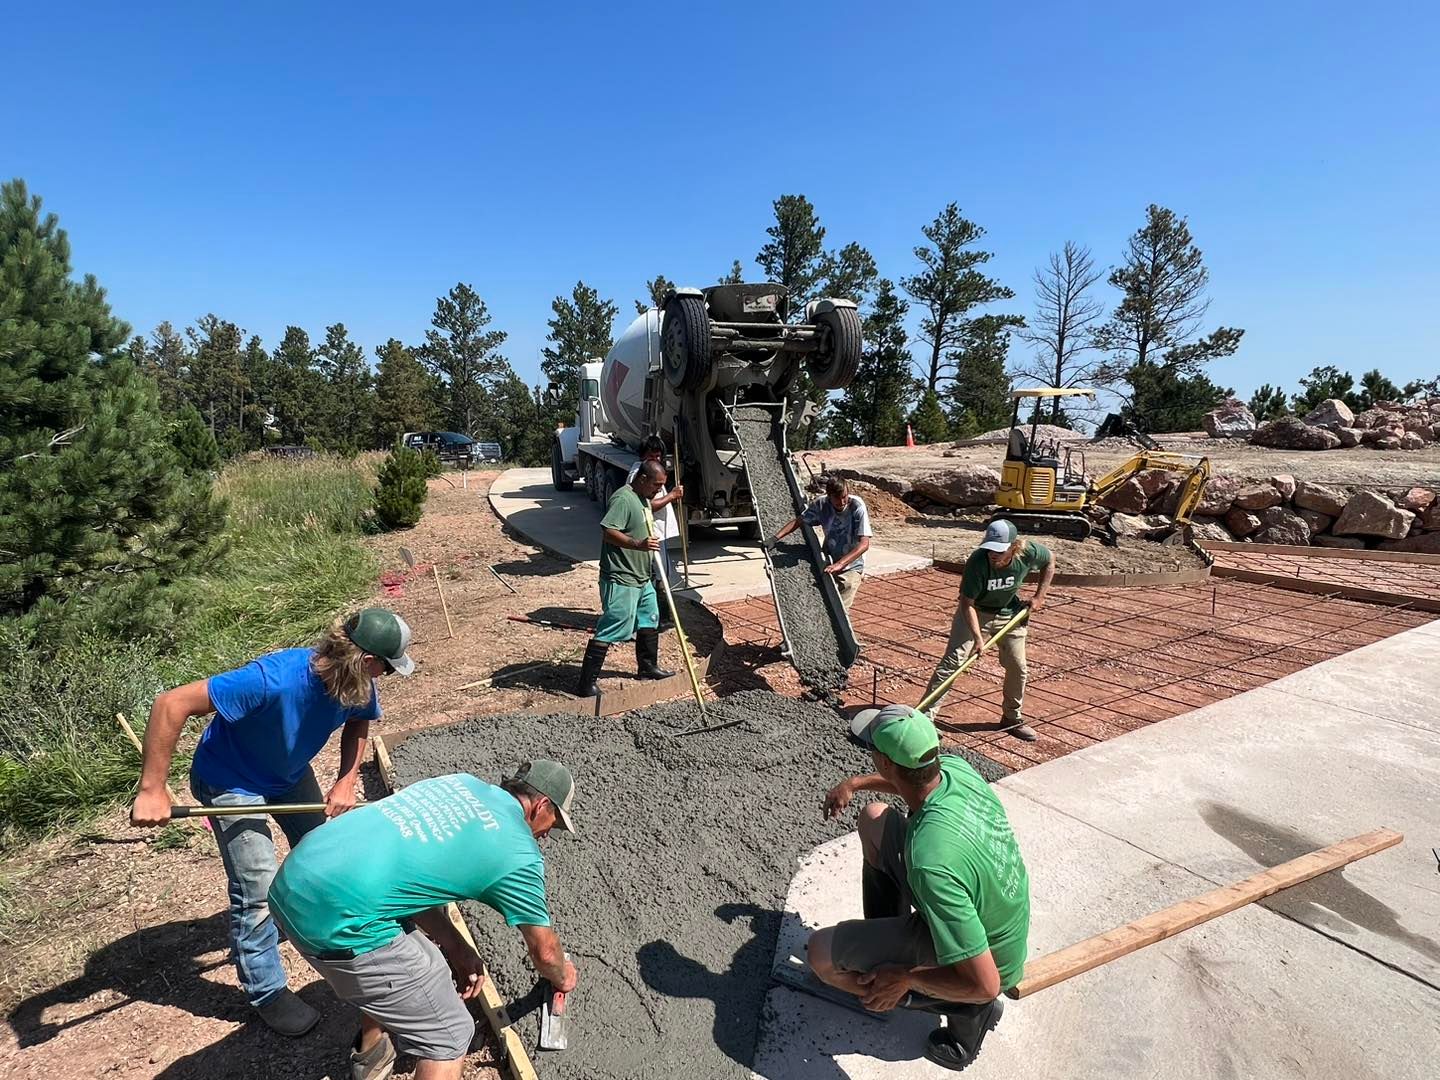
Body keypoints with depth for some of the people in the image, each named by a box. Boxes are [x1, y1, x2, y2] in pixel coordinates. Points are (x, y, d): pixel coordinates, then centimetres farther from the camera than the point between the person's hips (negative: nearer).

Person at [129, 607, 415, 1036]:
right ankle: (266, 992, 16)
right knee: (258, 892, -5)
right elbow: (172, 704, -40)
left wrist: (346, 782, -13)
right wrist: (152, 790, -35)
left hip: (290, 772, 7)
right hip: (232, 782, -6)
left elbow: (358, 723, 0)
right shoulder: (274, 679, -44)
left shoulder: (357, 684, -22)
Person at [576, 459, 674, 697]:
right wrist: (638, 544, -37)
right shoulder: (623, 499, -18)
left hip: (642, 579, 10)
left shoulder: (643, 499, 14)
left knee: (650, 621, 21)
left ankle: (648, 667, 37)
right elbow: (608, 531, -28)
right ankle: (587, 682, -1)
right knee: (610, 630, -8)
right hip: (620, 580, -10)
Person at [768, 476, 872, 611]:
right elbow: (798, 521, 4)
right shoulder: (821, 505, -10)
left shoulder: (857, 507, -21)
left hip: (851, 567, -3)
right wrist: (775, 539, -7)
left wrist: (840, 564, -36)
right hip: (828, 564, 3)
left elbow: (864, 544, -26)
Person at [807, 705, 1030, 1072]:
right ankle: (883, 938, 26)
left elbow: (985, 984, -34)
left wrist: (904, 979, -20)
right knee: (873, 817, 8)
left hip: (976, 957, -7)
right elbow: (912, 781, 9)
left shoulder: (930, 862, -42)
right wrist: (855, 783, 12)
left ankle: (964, 1012, 4)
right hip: (992, 912, 7)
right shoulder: (956, 767, -19)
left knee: (820, 952, -9)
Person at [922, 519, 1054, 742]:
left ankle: (1012, 719, 31)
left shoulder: (1029, 552, -24)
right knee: (951, 662, -13)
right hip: (975, 613, -3)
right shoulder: (977, 562, -33)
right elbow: (967, 604, -28)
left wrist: (1039, 597, -3)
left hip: (1010, 613, 4)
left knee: (1018, 668, 8)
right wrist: (978, 638, -35)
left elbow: (1050, 560, 0)